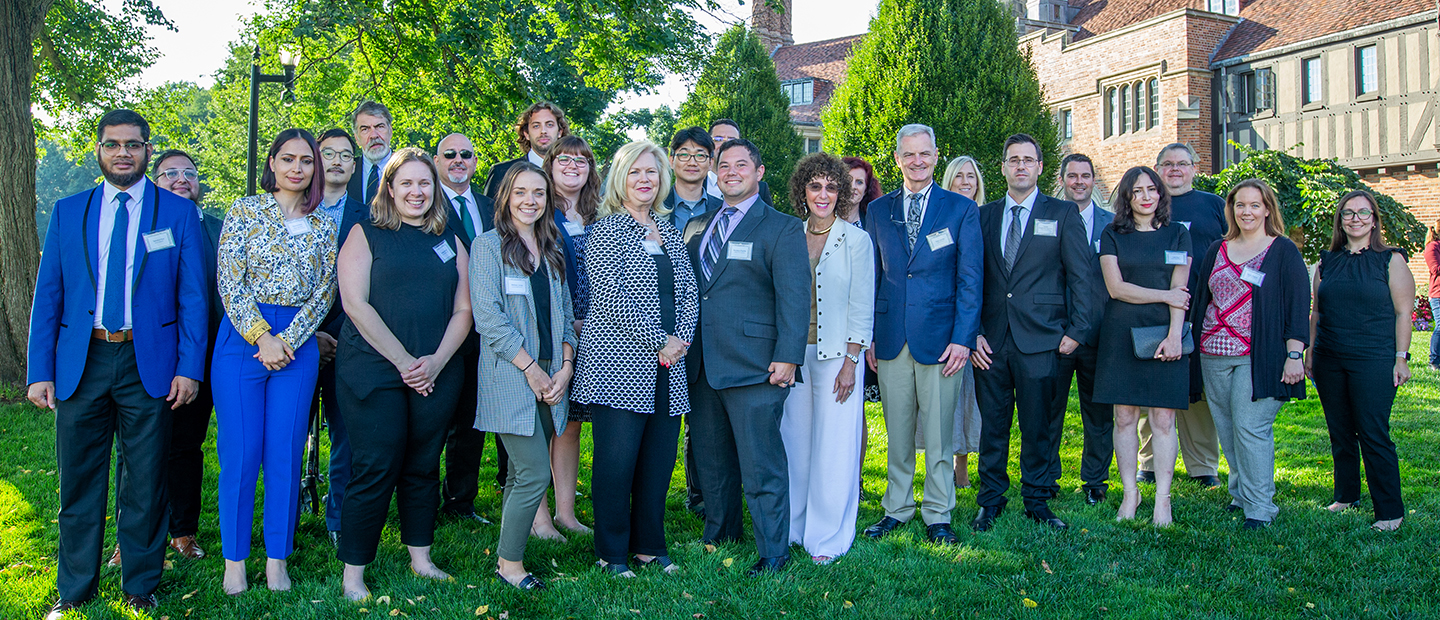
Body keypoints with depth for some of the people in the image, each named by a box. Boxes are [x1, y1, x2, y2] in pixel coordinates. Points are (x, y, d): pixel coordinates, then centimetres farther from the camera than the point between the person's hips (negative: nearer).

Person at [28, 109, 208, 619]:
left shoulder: (179, 213, 4)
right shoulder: (67, 212, 9)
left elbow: (193, 296, 1)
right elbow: (48, 295, 8)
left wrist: (189, 367, -7)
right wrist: (40, 371, 0)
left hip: (149, 365, -2)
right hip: (80, 363, 2)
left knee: (145, 485, 6)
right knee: (79, 481, 9)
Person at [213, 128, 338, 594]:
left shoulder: (323, 226, 10)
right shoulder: (245, 210, 2)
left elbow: (325, 292, 4)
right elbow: (230, 282, -4)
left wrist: (287, 339, -8)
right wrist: (262, 336, -12)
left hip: (298, 343, 2)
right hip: (243, 338, -2)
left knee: (286, 454, 4)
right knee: (240, 452, 0)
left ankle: (277, 562, 14)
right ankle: (234, 561, 13)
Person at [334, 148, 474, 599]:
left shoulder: (450, 242, 13)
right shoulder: (365, 236, 3)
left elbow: (463, 310, 9)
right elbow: (356, 304, -7)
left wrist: (437, 361, -7)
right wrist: (403, 362, -12)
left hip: (436, 375, 4)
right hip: (373, 372, -3)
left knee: (423, 467, 10)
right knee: (376, 470, -4)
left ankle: (421, 559, 23)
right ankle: (353, 575, 7)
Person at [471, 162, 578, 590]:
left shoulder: (553, 250, 16)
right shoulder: (487, 246, -2)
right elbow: (488, 317, -11)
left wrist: (565, 366, 1)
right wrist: (531, 369, -13)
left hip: (552, 377, 6)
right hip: (511, 378, -6)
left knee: (522, 475, 9)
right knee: (535, 475, -9)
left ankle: (509, 553, 19)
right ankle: (510, 563, 6)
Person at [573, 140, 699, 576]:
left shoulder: (670, 232, 16)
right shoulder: (606, 230, -2)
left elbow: (689, 291, 14)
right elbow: (613, 297, -12)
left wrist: (682, 338, -3)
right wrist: (659, 342, -13)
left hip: (667, 367, 6)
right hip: (620, 364, -6)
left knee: (659, 460, 7)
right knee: (616, 461, -3)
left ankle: (649, 546, 21)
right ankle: (612, 553, 11)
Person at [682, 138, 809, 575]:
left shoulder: (783, 229, -2)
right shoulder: (699, 226, 17)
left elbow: (793, 298, -8)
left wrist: (787, 358, -16)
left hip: (754, 367, -6)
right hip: (701, 364, 6)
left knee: (761, 465, -2)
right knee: (711, 458, 16)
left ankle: (773, 554, 9)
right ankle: (720, 533, 34)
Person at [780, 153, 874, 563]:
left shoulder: (856, 241, -2)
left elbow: (862, 308, -4)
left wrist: (850, 363, -10)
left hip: (837, 354, -3)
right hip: (794, 351, 3)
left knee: (833, 447, -1)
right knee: (794, 441, 8)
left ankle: (828, 538, 10)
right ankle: (793, 528, 20)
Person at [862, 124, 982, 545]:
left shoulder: (962, 209, 2)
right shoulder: (878, 210, 10)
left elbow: (970, 279, -1)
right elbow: (871, 276, 12)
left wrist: (963, 338, -9)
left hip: (940, 337, -2)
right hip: (890, 337, 2)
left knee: (938, 435, 4)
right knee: (897, 433, 10)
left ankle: (937, 516, 16)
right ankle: (897, 508, 23)